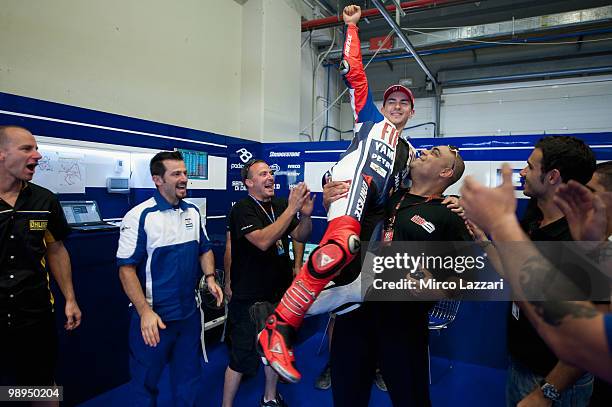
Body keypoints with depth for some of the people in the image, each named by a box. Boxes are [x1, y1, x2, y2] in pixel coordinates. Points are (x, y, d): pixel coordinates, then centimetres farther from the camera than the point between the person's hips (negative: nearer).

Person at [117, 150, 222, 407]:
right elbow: (126, 268, -15)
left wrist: (210, 277, -4)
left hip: (190, 312, 5)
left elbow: (204, 249, 13)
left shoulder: (193, 212, 4)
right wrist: (145, 312, -21)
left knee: (188, 375, 22)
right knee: (146, 380, 15)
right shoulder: (139, 216, -15)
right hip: (154, 315, -5)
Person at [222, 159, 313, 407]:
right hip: (249, 296, -6)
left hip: (279, 291, 7)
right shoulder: (242, 210, -15)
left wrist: (306, 215, -17)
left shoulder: (280, 205, 2)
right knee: (242, 357, 3)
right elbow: (263, 241, -30)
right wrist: (291, 209, -31)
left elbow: (301, 237, 3)